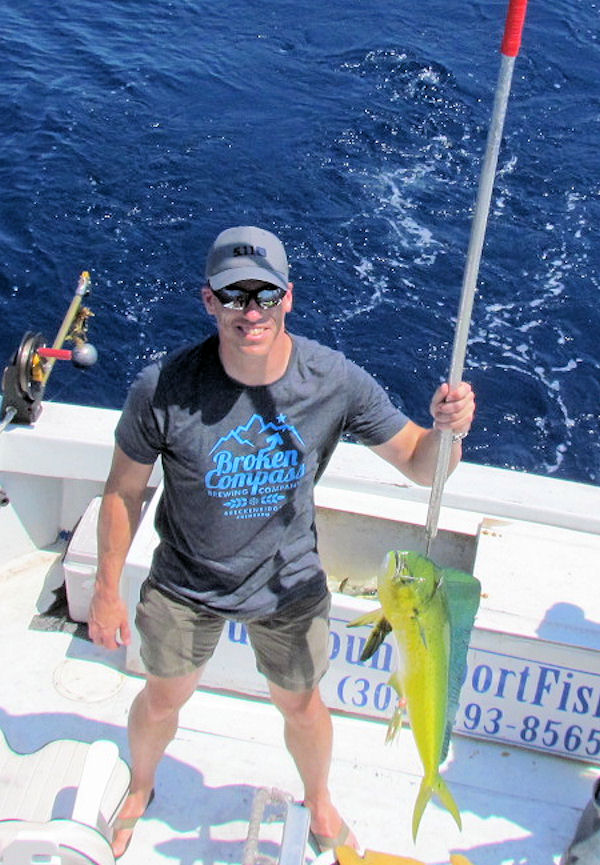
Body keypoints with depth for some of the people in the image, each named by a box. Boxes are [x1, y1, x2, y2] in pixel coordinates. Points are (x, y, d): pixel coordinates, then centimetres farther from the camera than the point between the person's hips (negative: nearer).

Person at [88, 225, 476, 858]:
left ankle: (318, 801, 56)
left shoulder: (335, 381, -23)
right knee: (162, 699, 23)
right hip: (185, 585, 0)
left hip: (289, 586, 1)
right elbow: (123, 491, -11)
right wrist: (106, 591, -5)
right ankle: (140, 788, 58)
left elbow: (421, 465, -14)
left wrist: (448, 430, -37)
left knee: (301, 707, 22)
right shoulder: (162, 389, -27)